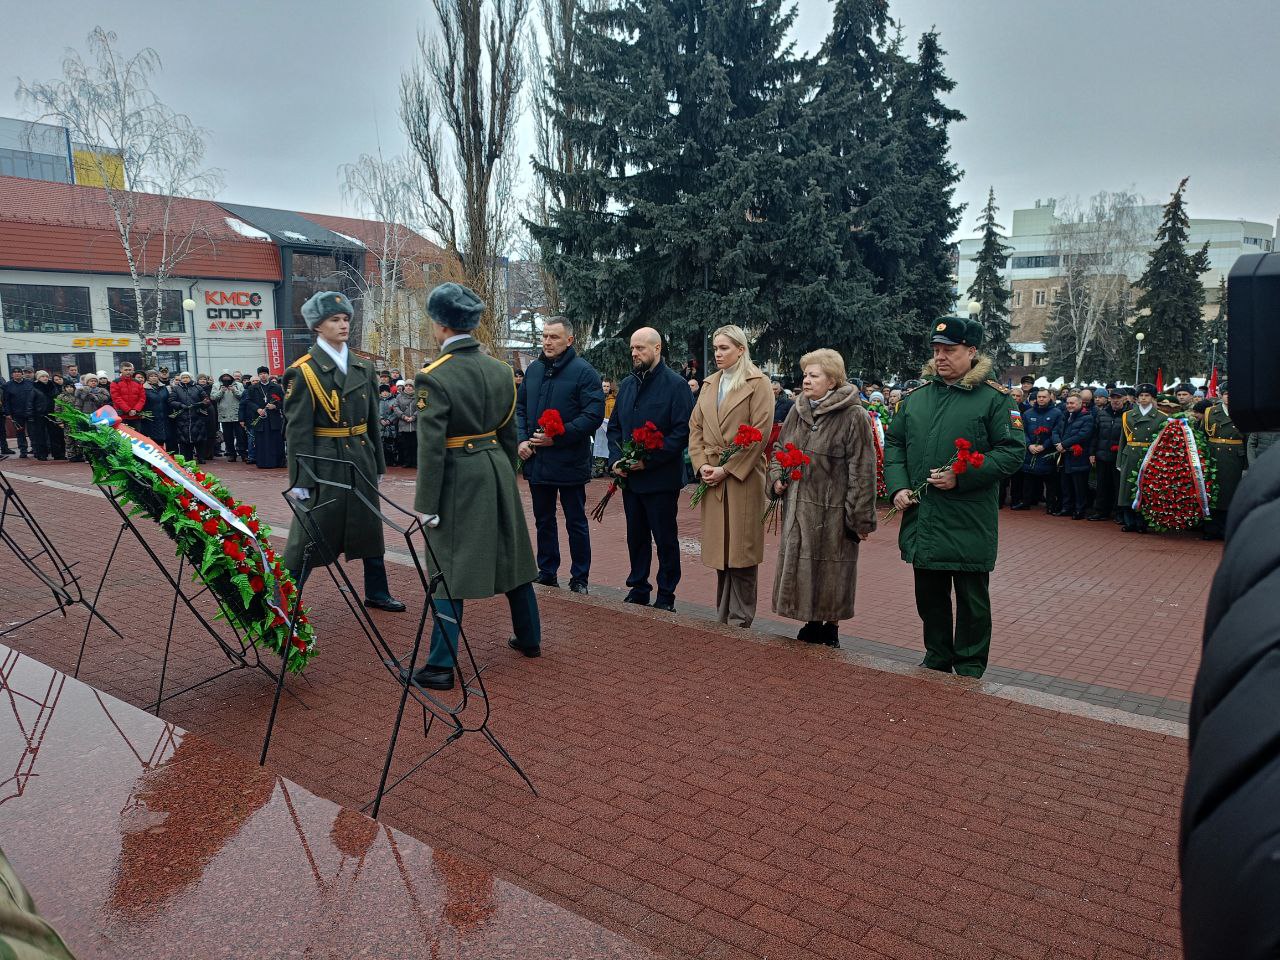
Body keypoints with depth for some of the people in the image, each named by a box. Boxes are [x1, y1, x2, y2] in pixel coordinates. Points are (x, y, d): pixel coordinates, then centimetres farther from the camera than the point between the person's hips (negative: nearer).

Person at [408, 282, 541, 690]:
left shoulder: (433, 377, -15)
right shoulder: (500, 369, 4)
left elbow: (431, 447, -16)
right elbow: (509, 434, 11)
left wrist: (426, 505, -10)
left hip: (458, 477, -6)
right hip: (498, 470, 6)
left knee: (449, 569, 1)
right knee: (510, 556, 18)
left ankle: (441, 666, 7)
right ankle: (529, 638, 32)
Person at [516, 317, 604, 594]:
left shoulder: (584, 372, -10)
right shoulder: (533, 369, 8)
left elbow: (594, 415, -17)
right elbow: (519, 407, 15)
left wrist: (557, 437, -20)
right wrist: (522, 439, -1)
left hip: (570, 462, -6)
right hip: (536, 460, 6)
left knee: (576, 523, 6)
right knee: (543, 520, 16)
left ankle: (580, 579, 17)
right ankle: (547, 573, 28)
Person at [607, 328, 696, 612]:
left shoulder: (676, 385, -10)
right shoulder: (627, 385, 11)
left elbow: (682, 431, -16)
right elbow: (615, 427, 15)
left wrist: (649, 460, -20)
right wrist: (615, 460, -2)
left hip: (661, 479, -6)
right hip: (629, 477, 6)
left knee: (665, 540, 5)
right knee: (636, 537, 15)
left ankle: (666, 596, 17)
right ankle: (638, 589, 28)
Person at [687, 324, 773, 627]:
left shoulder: (758, 384, -3)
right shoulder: (710, 384, 15)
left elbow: (760, 432, -11)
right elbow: (695, 427, 13)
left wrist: (727, 469, -14)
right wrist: (701, 464, -3)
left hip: (743, 477, -5)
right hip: (712, 478, 6)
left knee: (740, 548, -3)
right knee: (719, 547, 9)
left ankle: (740, 619, 6)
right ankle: (723, 615, 19)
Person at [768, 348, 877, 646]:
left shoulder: (853, 416, -12)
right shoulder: (797, 412, 8)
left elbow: (862, 470, -13)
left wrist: (861, 518, -14)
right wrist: (777, 478, 1)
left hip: (832, 510, -6)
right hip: (797, 507, 6)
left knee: (830, 570, 4)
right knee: (800, 566, 13)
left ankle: (831, 627, 22)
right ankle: (812, 622, 29)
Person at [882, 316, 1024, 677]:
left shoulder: (994, 398, -6)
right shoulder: (918, 397, 9)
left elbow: (1012, 451, -10)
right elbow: (894, 442, 14)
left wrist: (962, 477, -19)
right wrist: (898, 486, -1)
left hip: (969, 522, -5)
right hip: (922, 518, 5)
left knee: (972, 599, 8)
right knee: (930, 596, 16)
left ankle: (970, 669, 23)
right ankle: (936, 660, 32)